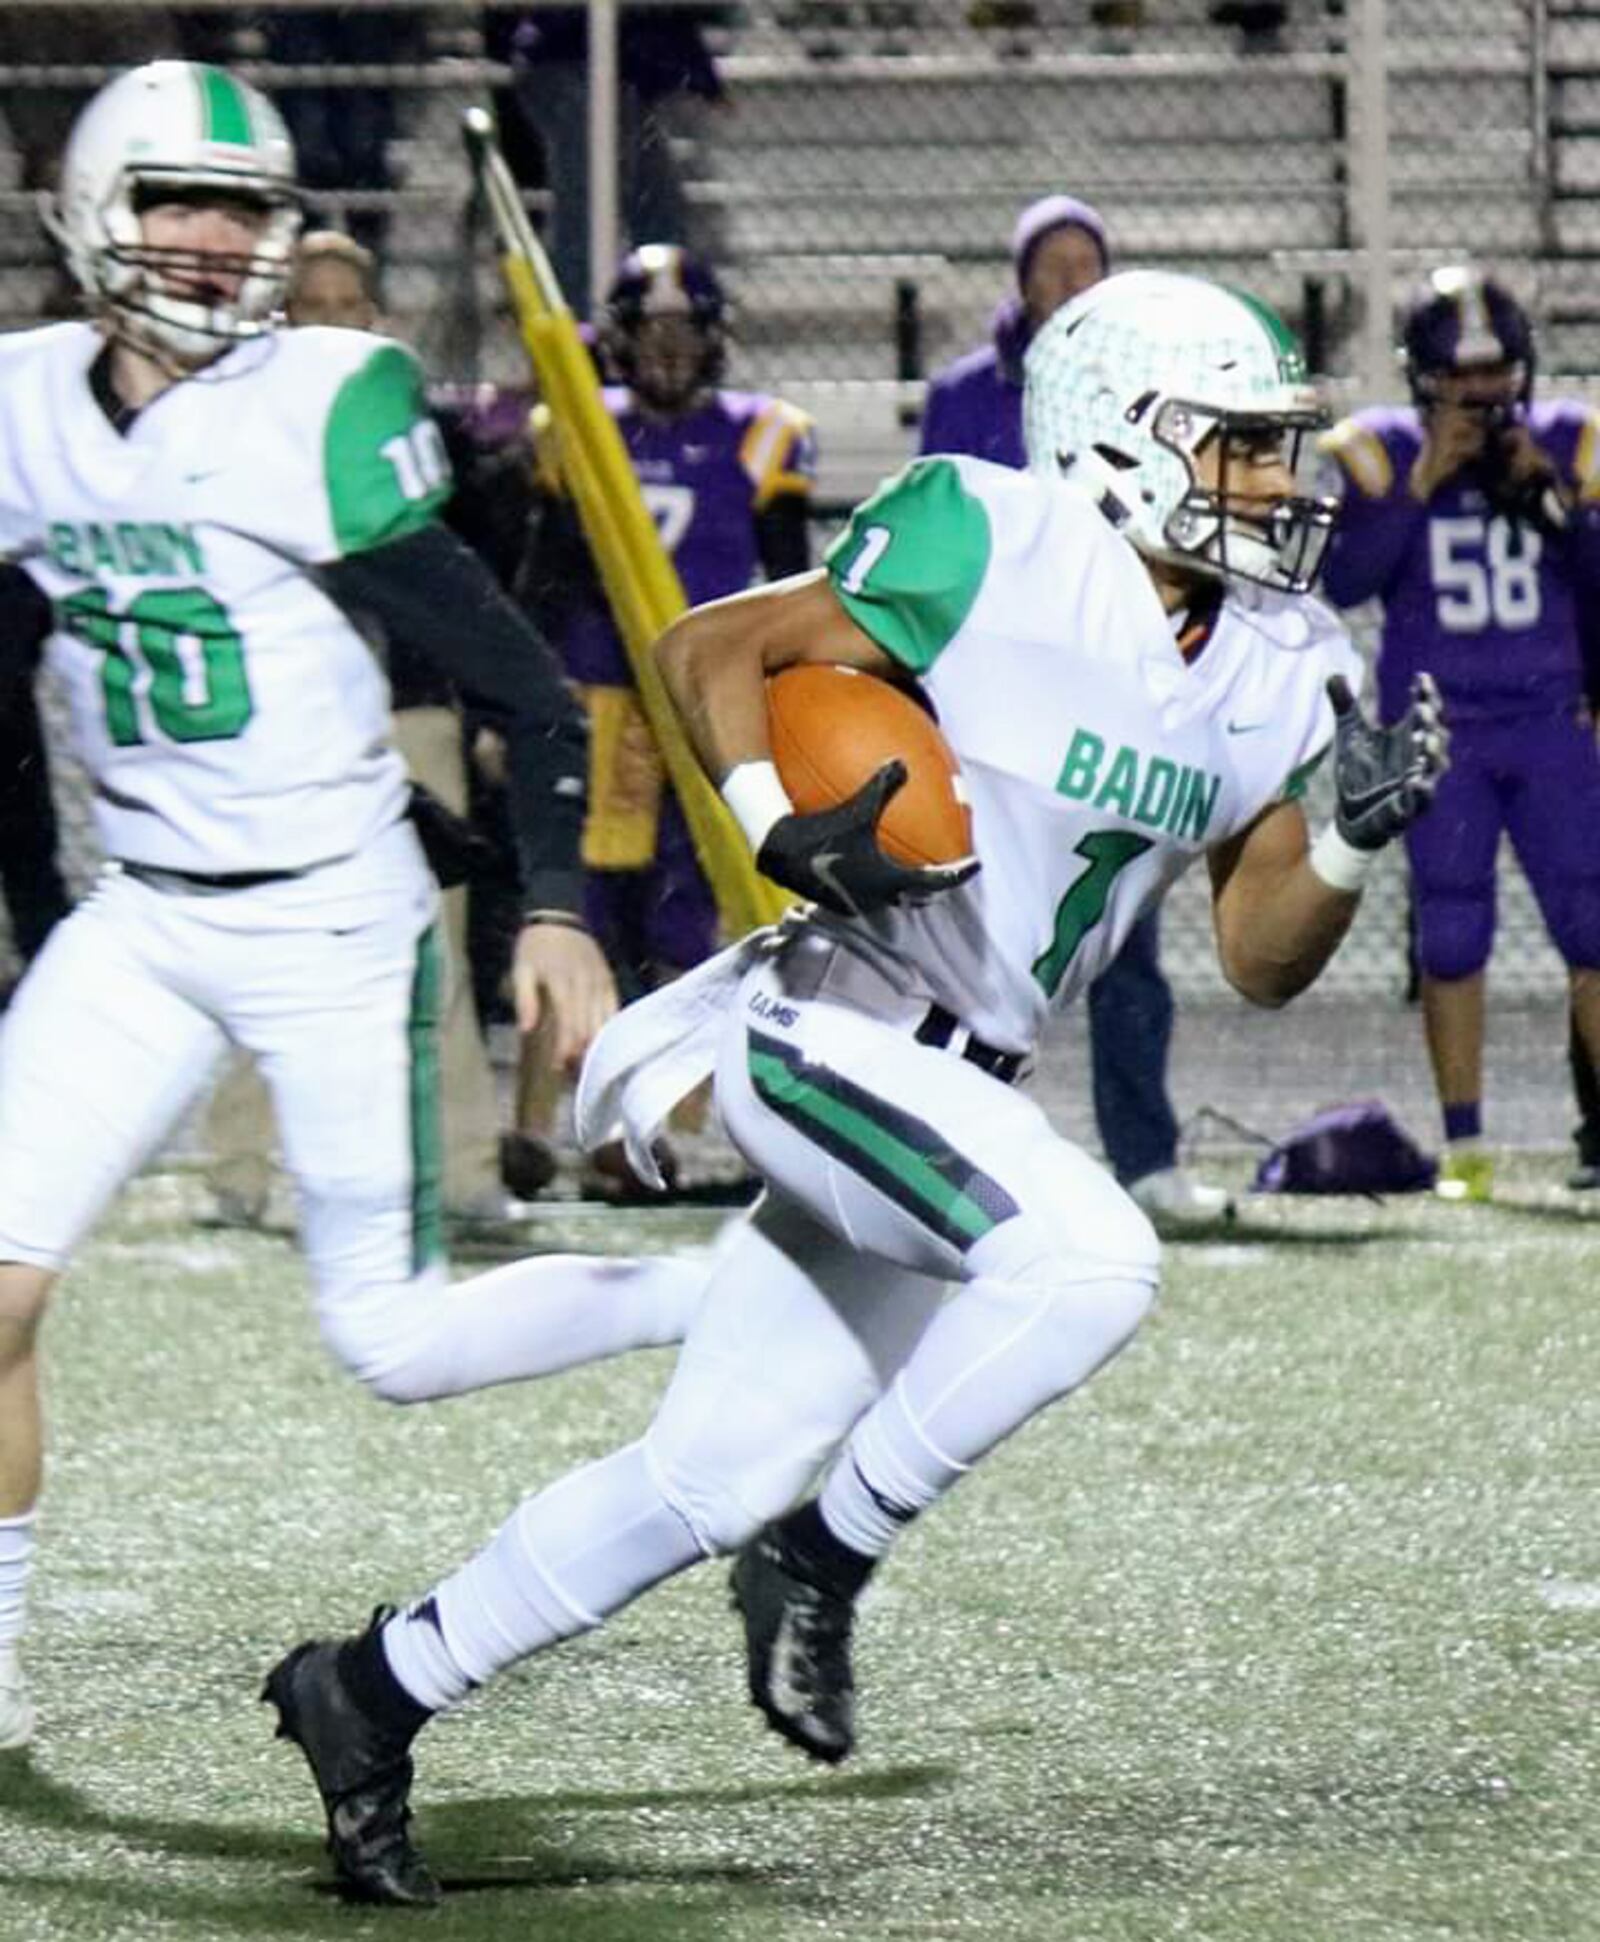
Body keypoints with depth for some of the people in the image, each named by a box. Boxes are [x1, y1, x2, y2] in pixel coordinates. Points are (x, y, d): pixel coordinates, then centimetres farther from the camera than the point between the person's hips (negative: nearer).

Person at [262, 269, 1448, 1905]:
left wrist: (1352, 843, -8)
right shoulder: (996, 551, -14)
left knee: (713, 1478, 8)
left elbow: (1260, 961, 10)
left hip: (958, 1084, 8)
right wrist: (785, 829, -21)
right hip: (830, 1032, -8)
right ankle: (827, 1558, -11)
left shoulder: (1277, 676, 7)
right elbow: (709, 651, -7)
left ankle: (375, 1687, 22)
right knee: (1088, 1258, -30)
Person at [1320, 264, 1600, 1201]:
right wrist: (1422, 484, -17)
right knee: (1452, 936, 0)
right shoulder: (1379, 450, -1)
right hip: (1436, 729, -1)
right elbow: (1342, 580, -11)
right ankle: (1466, 1147, 7)